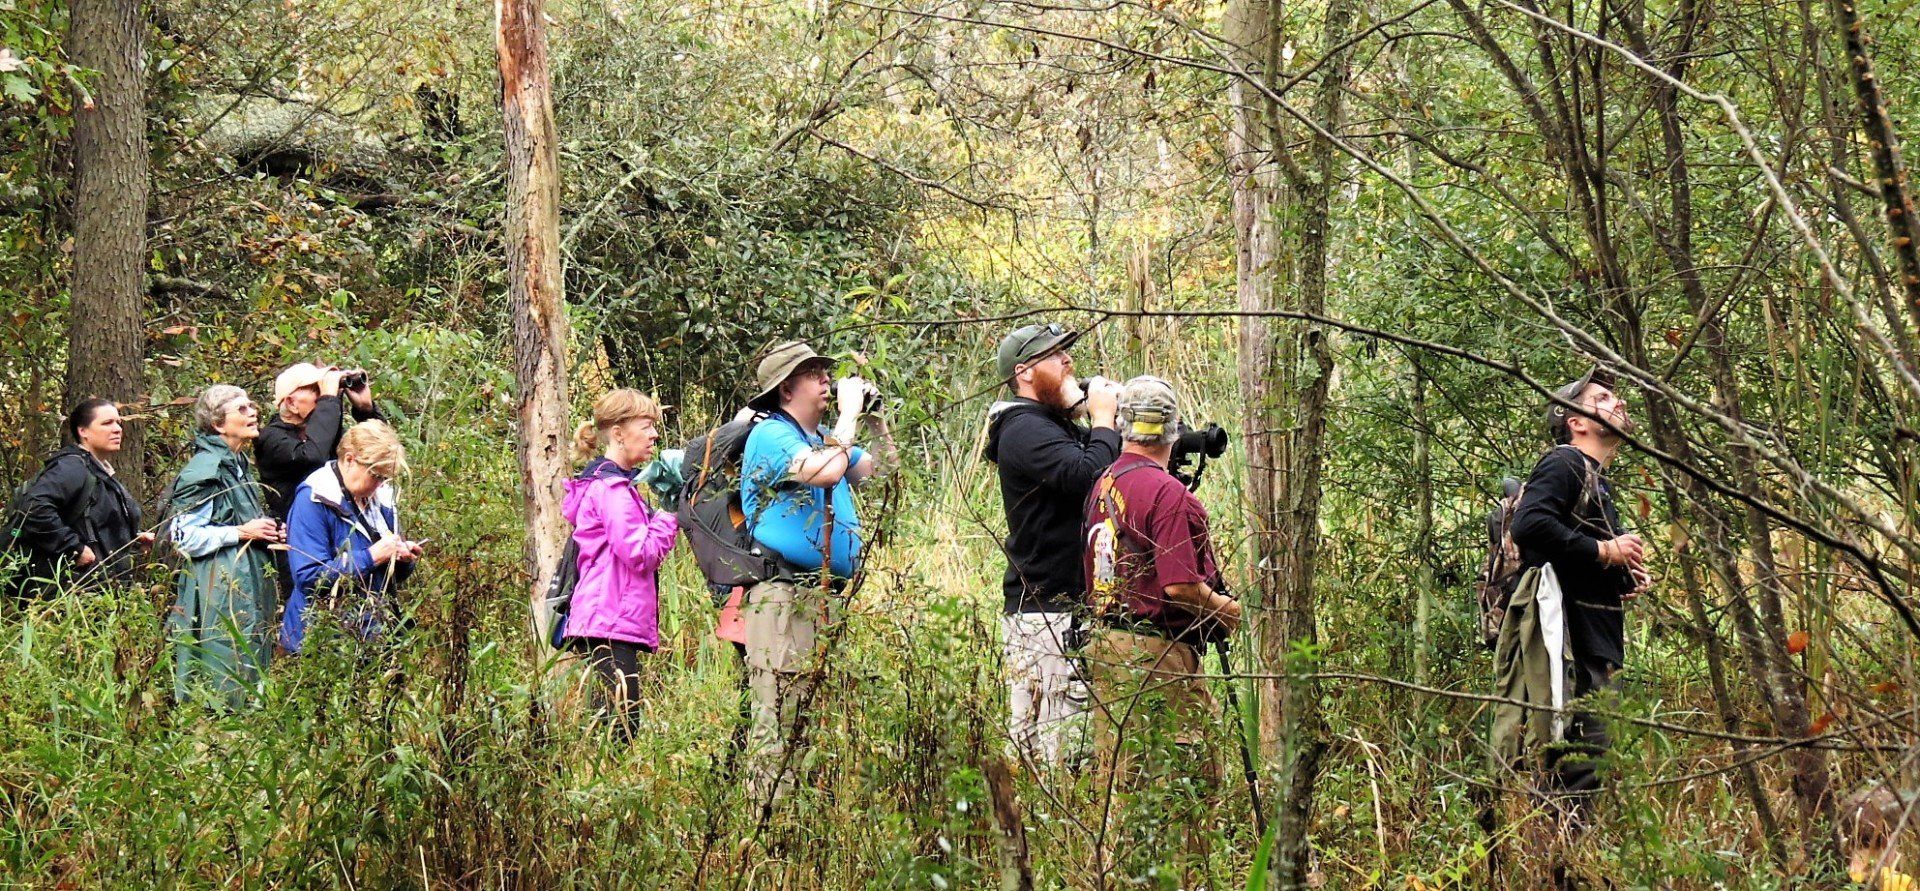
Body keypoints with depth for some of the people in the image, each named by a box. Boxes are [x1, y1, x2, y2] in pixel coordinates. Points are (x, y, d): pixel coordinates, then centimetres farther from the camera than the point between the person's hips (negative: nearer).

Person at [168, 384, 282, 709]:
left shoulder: (239, 464, 16)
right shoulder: (205, 469, -14)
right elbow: (182, 536, -19)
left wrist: (266, 533, 12)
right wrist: (241, 532, -18)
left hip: (249, 585, 10)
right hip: (219, 590, -10)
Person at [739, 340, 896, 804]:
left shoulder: (824, 437, 21)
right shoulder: (771, 436, -6)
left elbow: (883, 471, 28)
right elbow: (825, 471, -22)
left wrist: (876, 420, 15)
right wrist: (850, 413, -10)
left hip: (832, 595, 9)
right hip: (788, 596, -9)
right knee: (780, 724, -11)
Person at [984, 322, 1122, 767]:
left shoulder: (1059, 427, 21)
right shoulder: (1025, 430, -11)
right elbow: (1088, 477, -25)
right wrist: (1104, 422, -11)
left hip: (1073, 610, 10)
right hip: (1043, 613, -10)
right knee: (1053, 747, -11)